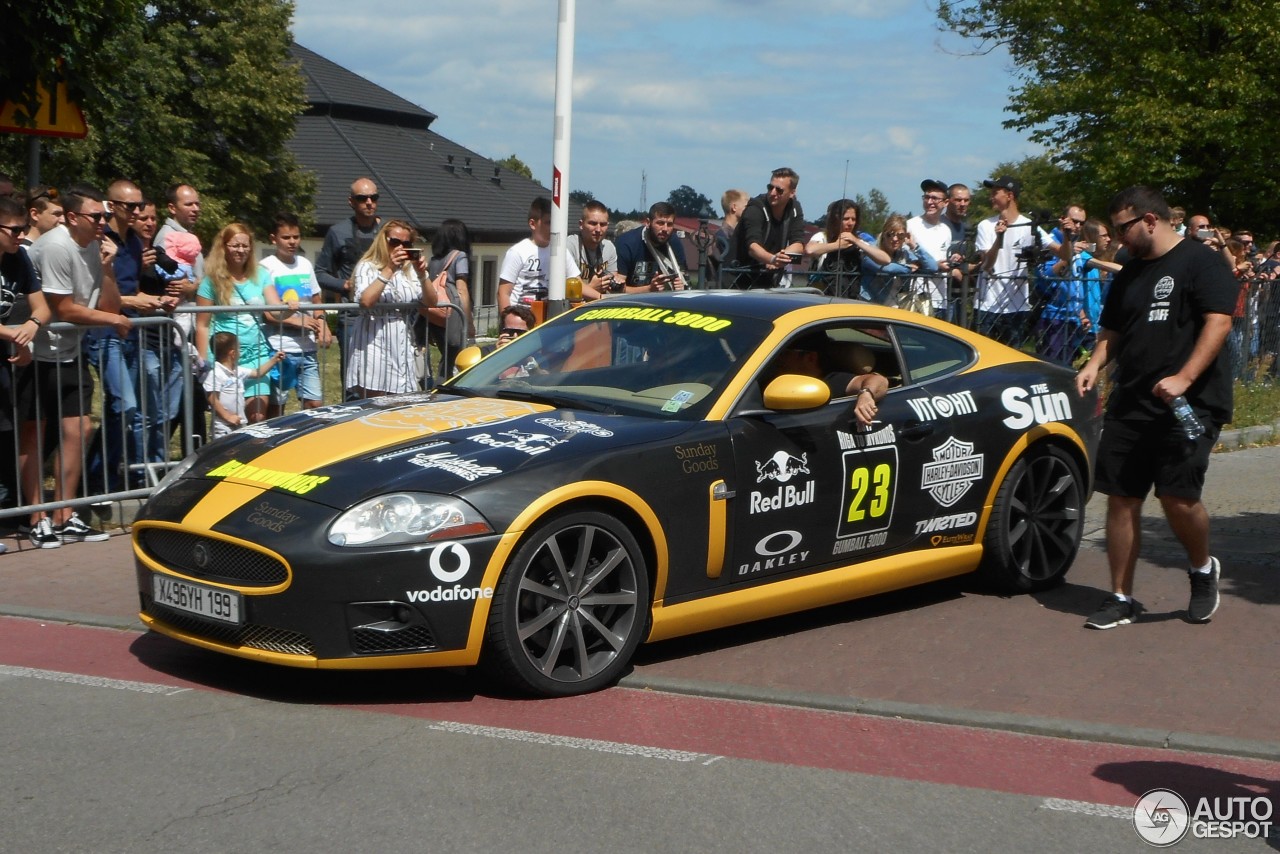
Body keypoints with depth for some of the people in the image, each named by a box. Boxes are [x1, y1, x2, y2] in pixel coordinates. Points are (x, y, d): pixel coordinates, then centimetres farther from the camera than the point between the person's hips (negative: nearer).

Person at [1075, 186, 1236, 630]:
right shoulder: (1130, 273, 19)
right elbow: (1112, 331, 25)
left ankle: (1203, 569, 15)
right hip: (1129, 405, 7)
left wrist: (1183, 378, -24)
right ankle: (1121, 599, 12)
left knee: (1178, 496, -15)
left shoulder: (1200, 262, -4)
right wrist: (1095, 365, 4)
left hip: (1188, 404, -7)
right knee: (1120, 498, 3)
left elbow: (1219, 322, -13)